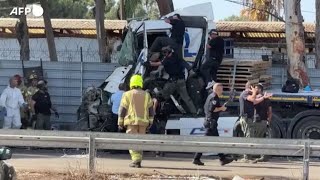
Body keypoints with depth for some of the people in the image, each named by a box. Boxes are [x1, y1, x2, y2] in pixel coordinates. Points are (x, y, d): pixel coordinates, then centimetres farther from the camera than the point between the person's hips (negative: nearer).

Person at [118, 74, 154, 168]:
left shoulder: (127, 95, -1)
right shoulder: (146, 95, 8)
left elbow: (122, 110, -2)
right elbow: (151, 110, 8)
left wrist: (120, 122, 3)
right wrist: (150, 122, 13)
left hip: (131, 121, -3)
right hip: (143, 122, 3)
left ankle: (136, 160, -16)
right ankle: (138, 160, 10)